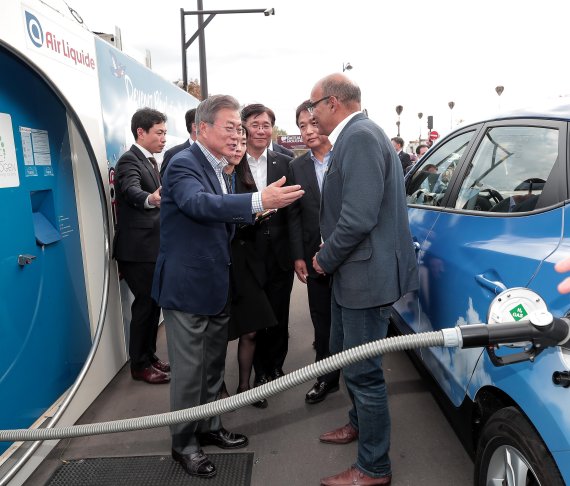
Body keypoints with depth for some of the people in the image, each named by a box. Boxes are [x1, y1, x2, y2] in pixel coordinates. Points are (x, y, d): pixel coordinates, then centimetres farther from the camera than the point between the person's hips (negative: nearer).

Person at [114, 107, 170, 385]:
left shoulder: (149, 160, 13)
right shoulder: (129, 160, -15)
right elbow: (132, 191, -36)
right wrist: (150, 199, -55)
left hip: (152, 247, 9)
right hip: (137, 249, -9)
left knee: (154, 303, 14)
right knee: (145, 304, -2)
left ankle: (149, 356, 28)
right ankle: (139, 365, 13)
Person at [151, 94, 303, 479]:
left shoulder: (217, 167, 12)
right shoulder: (184, 163, -16)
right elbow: (199, 203, -37)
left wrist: (252, 216, 6)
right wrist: (259, 201, -47)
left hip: (217, 285, 9)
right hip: (188, 285, -9)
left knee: (213, 364, 20)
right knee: (189, 370, 5)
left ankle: (209, 427, 38)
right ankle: (184, 443, 24)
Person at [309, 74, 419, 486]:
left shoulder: (360, 136, -18)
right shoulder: (355, 136, 13)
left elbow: (358, 218, -27)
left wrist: (325, 260, -12)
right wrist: (329, 258, 12)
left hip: (367, 274, -10)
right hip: (353, 272, 10)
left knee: (363, 371, 2)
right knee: (344, 354, 24)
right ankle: (361, 423, 47)